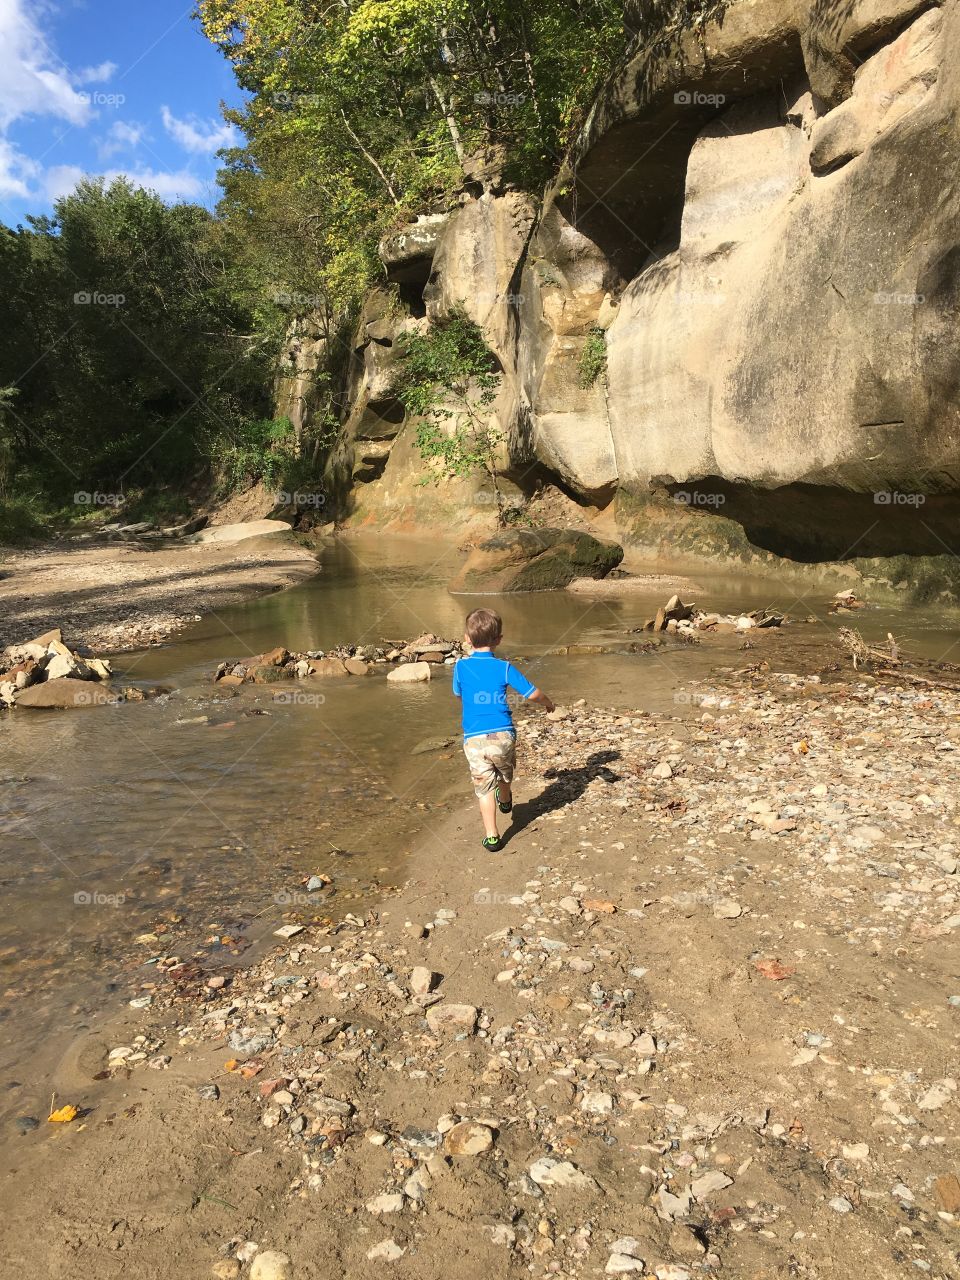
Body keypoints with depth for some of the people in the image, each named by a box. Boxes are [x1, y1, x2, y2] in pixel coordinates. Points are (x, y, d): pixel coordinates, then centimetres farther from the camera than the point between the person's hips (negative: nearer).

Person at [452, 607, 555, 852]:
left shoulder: (461, 667, 1)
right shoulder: (504, 668, -3)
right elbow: (532, 694, -4)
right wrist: (548, 703, 18)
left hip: (474, 738, -1)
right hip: (503, 735, 1)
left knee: (484, 788, 4)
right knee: (505, 774, 28)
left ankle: (492, 836, 0)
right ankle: (506, 802, 56)